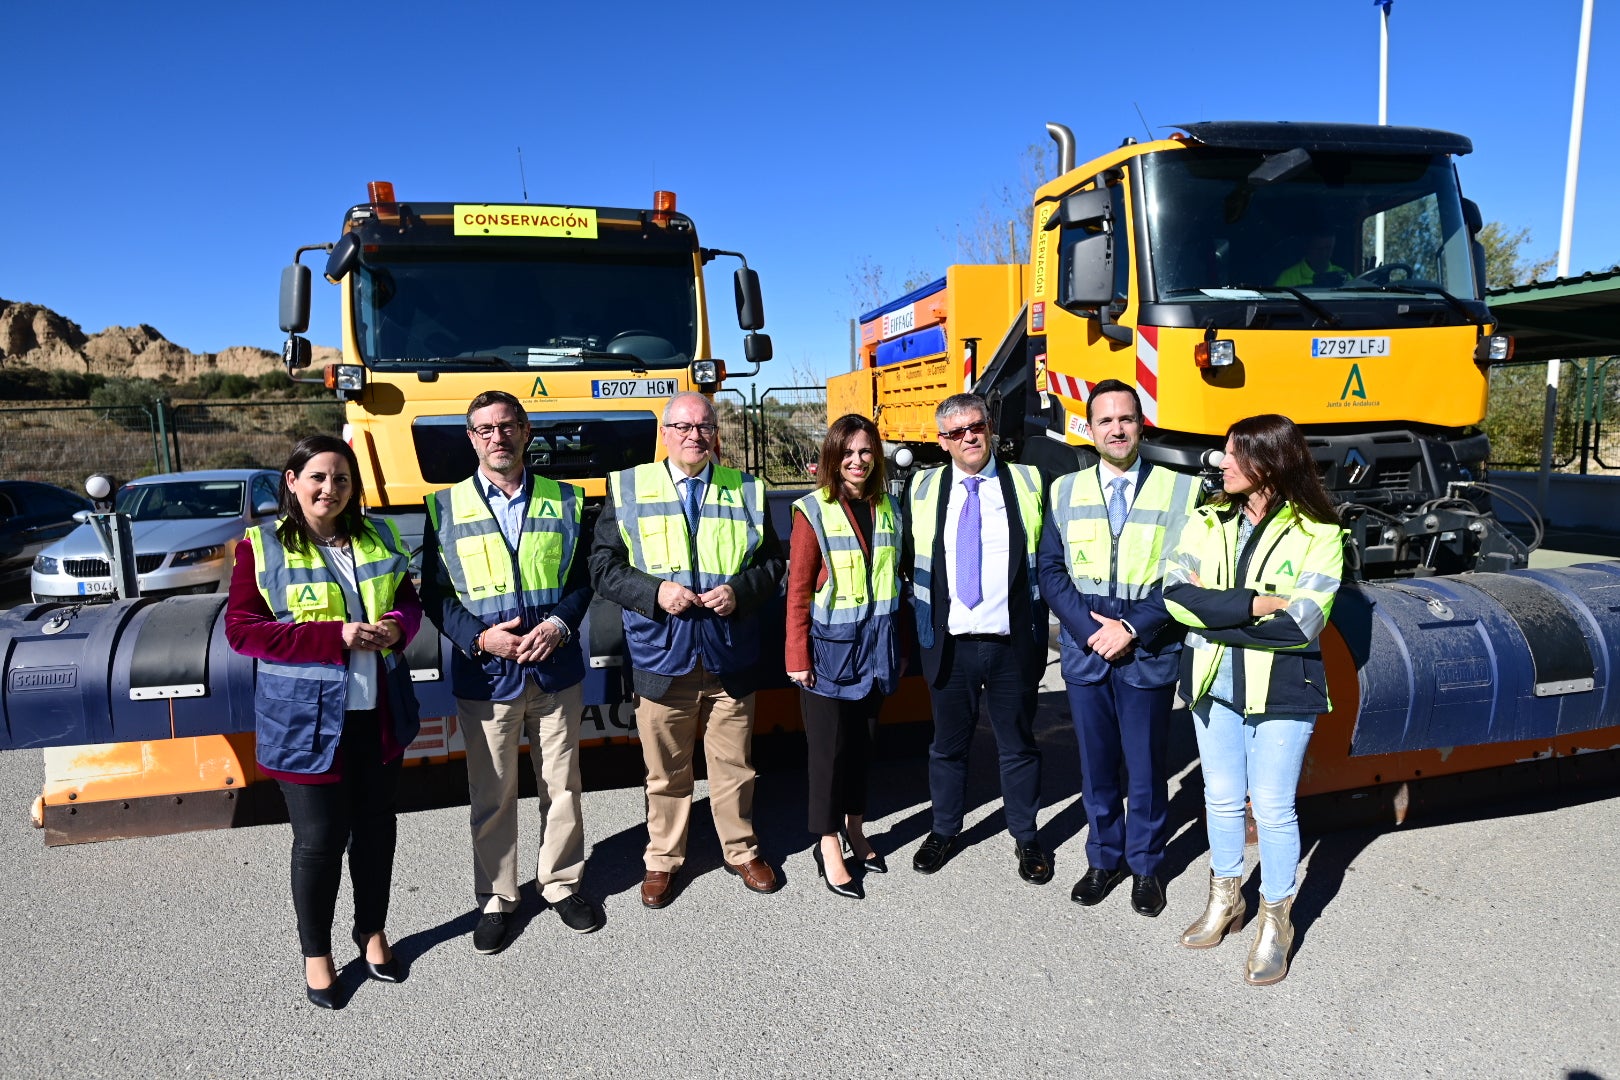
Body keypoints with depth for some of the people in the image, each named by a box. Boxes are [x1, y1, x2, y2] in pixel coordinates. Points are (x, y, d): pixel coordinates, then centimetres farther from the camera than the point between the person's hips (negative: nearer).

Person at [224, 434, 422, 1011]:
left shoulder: (378, 538, 6)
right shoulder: (261, 547, -6)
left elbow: (408, 600, 14)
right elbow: (241, 629, -11)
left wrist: (398, 626, -11)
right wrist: (335, 636, -21)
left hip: (379, 714, 4)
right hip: (306, 720, -4)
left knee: (376, 825, 16)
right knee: (319, 838, 4)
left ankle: (372, 930, 37)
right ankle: (315, 953, 27)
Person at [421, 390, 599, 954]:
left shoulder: (563, 500, 4)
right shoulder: (446, 507, 0)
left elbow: (581, 578, 6)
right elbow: (436, 595, 0)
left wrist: (560, 624, -12)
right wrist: (479, 637, -16)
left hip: (556, 671, 1)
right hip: (485, 675, -1)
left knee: (563, 785, 13)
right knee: (492, 794, 11)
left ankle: (562, 883, 33)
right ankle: (495, 898, 30)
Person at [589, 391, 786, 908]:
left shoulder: (747, 491, 6)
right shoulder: (628, 488, 1)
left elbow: (772, 563, 9)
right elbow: (603, 566, 0)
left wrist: (740, 591, -11)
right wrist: (654, 592, -16)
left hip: (731, 661, 1)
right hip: (661, 660, -1)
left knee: (734, 766, 13)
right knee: (666, 772, 12)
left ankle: (742, 850, 34)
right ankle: (662, 859, 31)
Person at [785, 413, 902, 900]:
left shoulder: (887, 509, 8)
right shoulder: (813, 512, -9)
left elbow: (895, 581, 11)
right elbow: (798, 590, -9)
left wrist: (897, 644, 12)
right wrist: (797, 656, -12)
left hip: (875, 643, 5)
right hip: (831, 645, -5)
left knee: (863, 740, 15)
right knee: (829, 745, 3)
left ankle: (855, 829, 32)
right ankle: (828, 846, 17)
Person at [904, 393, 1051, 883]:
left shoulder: (1028, 481, 2)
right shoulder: (922, 488, 4)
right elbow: (908, 561, 8)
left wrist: (1040, 634, -1)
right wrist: (917, 630, 4)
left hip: (1013, 644, -1)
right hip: (947, 642, 1)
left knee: (1018, 745, 13)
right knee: (948, 744, 14)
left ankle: (1025, 836, 31)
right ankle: (944, 830, 33)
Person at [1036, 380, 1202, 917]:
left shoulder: (1182, 489, -4)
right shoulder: (1064, 491, 5)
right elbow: (1050, 570, 3)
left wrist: (1132, 628, -14)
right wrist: (1090, 628, -10)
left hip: (1150, 654, -2)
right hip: (1085, 651, 2)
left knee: (1146, 767, 10)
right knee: (1096, 765, 14)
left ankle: (1145, 866, 29)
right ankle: (1104, 858, 32)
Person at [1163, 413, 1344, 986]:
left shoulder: (1317, 534, -9)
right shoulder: (1207, 523, 1)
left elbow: (1301, 623, -18)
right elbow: (1175, 594, -11)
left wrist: (1213, 613, -16)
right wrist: (1255, 604, -21)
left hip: (1280, 691, -4)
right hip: (1213, 683, 4)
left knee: (1273, 808, 5)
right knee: (1221, 799, 16)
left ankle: (1275, 921, 26)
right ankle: (1225, 900, 36)